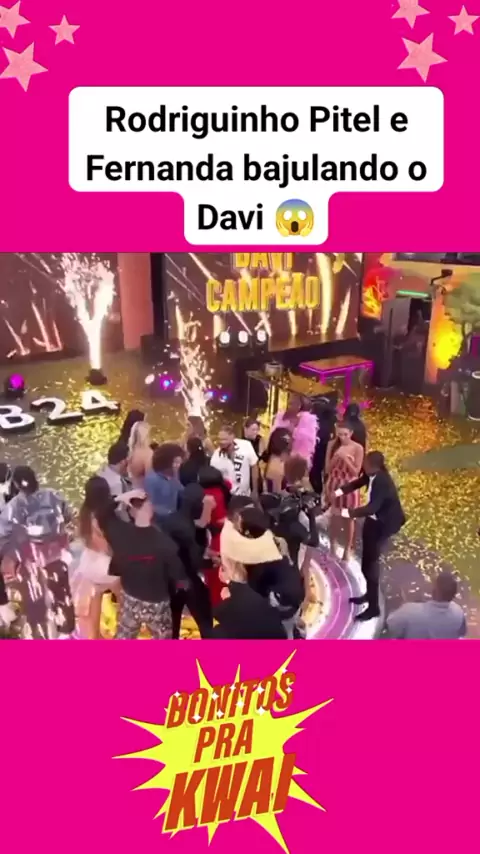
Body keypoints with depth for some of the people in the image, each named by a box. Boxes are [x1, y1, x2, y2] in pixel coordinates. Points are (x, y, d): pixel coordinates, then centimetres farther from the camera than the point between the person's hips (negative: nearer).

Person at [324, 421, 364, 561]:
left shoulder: (357, 448, -12)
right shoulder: (332, 445, -7)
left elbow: (356, 472, -13)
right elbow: (327, 469, -5)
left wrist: (345, 458, -24)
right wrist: (336, 457, -22)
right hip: (334, 484, 2)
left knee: (349, 518, 10)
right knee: (334, 517, 13)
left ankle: (348, 549, 25)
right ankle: (333, 547, 31)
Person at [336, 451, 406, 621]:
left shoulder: (383, 482, -33)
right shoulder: (372, 474, -9)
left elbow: (371, 508, -43)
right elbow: (358, 483, 8)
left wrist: (348, 512, -45)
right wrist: (339, 491, -6)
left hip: (383, 524, -9)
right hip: (373, 519, 9)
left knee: (371, 562, -4)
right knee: (367, 559, 20)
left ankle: (373, 607, 8)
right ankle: (369, 594, 41)